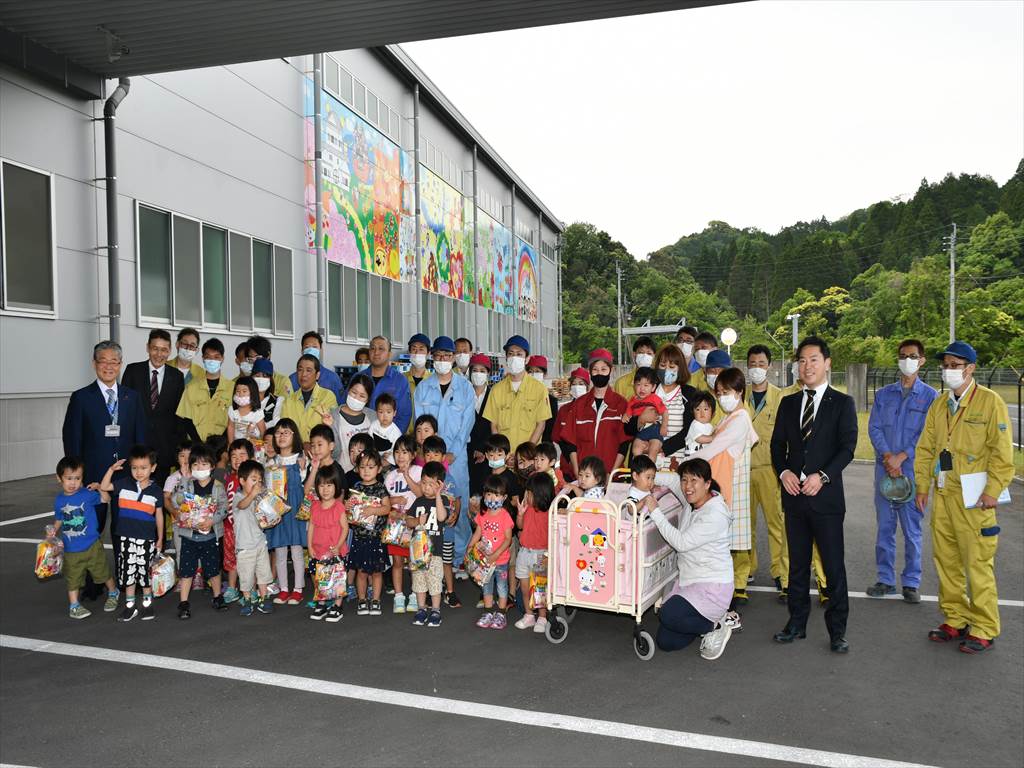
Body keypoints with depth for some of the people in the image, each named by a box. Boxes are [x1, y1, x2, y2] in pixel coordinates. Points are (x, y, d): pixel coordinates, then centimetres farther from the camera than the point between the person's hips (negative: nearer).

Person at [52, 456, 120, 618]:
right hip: (70, 550, 2)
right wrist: (53, 534, -1)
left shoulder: (87, 494, -12)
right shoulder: (59, 500, -1)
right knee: (72, 579, 11)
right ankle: (74, 606, 25)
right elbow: (58, 521, 12)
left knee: (103, 572, 12)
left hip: (92, 546, -2)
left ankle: (113, 593, 34)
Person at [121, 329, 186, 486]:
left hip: (165, 445, 1)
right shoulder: (132, 370, 3)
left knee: (161, 486, 3)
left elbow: (179, 412, 7)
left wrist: (178, 441, 0)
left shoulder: (177, 376, 6)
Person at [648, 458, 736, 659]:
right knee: (665, 642, 4)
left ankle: (716, 625, -3)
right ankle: (713, 618, 22)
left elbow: (681, 542, -23)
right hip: (687, 581, 8)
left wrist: (655, 511, -20)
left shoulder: (716, 514, -20)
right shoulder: (689, 506, 4)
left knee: (669, 615, -30)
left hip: (713, 586, -8)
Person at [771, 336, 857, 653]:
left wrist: (823, 476, -18)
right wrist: (783, 471, -7)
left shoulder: (842, 403, 0)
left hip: (825, 495, -4)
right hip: (794, 495, 4)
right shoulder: (788, 403, 12)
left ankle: (837, 630, 13)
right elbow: (777, 444, 11)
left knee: (833, 565, 1)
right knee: (797, 564, 13)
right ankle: (797, 622, 23)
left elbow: (847, 446, -7)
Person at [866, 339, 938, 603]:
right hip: (884, 469, 3)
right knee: (884, 526, 8)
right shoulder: (883, 394, 10)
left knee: (912, 529, 2)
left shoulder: (930, 396, 2)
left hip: (913, 469, -2)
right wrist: (888, 457, -10)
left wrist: (901, 457, -12)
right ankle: (886, 579, 17)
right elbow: (873, 427, 3)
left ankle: (911, 582, 13)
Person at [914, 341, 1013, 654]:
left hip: (973, 498, -6)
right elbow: (925, 448, 13)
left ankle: (983, 630, 11)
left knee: (978, 565, -1)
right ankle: (955, 620, 24)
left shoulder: (991, 402, -6)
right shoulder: (938, 405, 11)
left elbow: (1002, 452, -10)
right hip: (942, 495, 6)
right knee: (946, 561, 12)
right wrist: (922, 485, 8)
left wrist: (992, 491, -15)